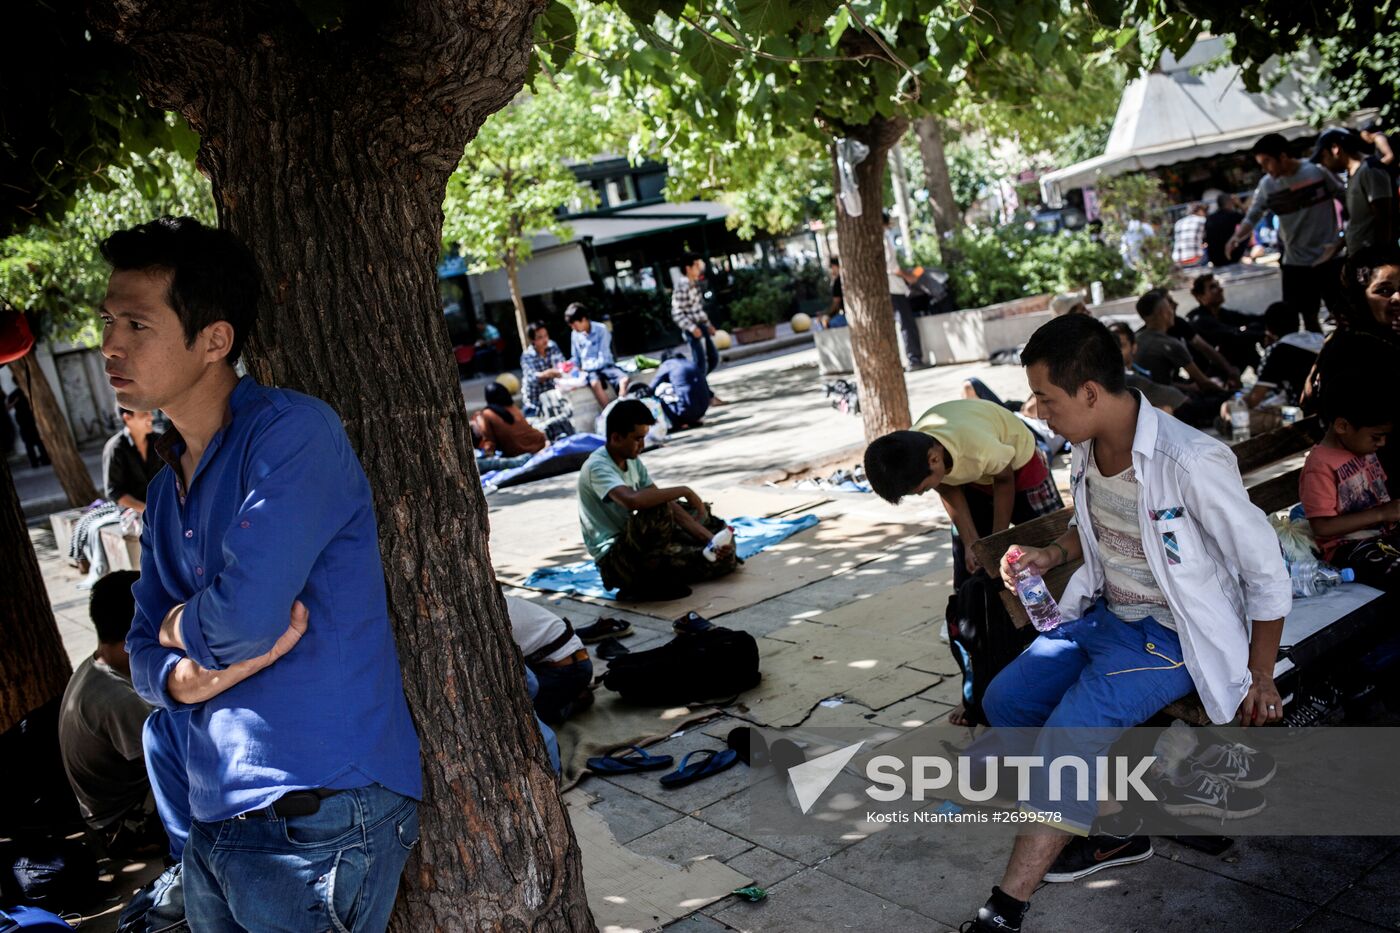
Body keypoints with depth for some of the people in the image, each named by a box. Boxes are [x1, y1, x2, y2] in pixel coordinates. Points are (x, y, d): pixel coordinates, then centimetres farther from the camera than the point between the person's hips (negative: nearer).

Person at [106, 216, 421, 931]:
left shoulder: (292, 432, -15)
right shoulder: (166, 490, 12)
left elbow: (249, 612, -26)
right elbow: (144, 659, 10)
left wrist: (180, 628, -4)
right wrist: (200, 673, -12)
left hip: (321, 815, -8)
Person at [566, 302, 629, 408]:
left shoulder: (601, 330, -8)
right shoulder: (575, 335, 4)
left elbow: (603, 359, -12)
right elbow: (575, 358, 16)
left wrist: (584, 368, -18)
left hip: (605, 366, -1)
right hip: (588, 370, 1)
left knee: (624, 379, -33)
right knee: (595, 383, -36)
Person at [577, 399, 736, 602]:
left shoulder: (632, 461, 8)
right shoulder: (597, 467, -20)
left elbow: (669, 505, 4)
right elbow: (632, 500, -40)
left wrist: (710, 538, -7)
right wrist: (684, 491, -28)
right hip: (613, 558, -8)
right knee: (657, 513, -36)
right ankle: (650, 583, -16)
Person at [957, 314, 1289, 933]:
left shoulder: (1190, 463, -27)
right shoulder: (1087, 446, -3)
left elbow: (1267, 575, -15)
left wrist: (1260, 679, -7)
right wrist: (1052, 554, -2)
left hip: (1174, 633, -8)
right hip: (1104, 613, 8)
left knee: (1070, 729, -25)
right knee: (1005, 701, -2)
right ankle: (1116, 830, 7)